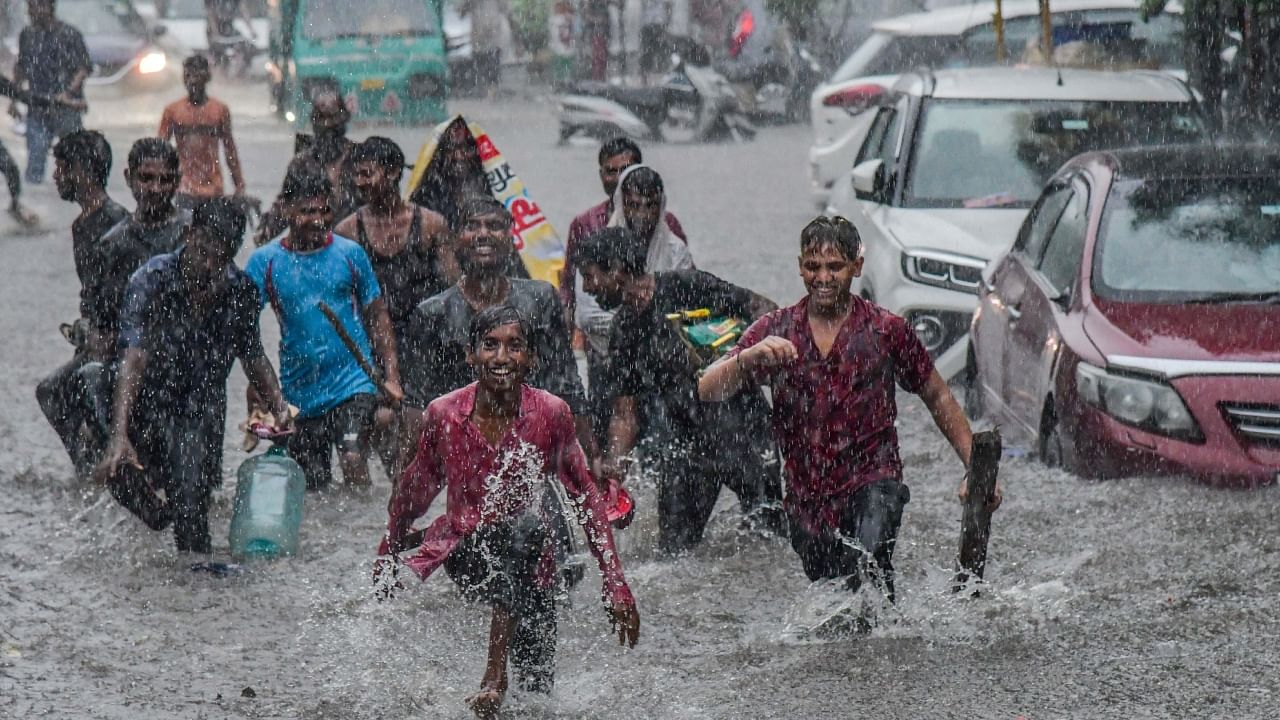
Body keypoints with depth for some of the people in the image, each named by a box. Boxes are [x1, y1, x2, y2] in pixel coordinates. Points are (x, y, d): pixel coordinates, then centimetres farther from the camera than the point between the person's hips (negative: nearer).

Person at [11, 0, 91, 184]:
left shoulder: (69, 35, -6)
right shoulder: (27, 35, 10)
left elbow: (84, 68, -7)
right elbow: (20, 68, 20)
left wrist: (69, 92, -20)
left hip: (66, 107, -4)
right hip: (37, 110, 4)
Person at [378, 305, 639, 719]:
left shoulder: (550, 414, -9)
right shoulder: (444, 414, -7)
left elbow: (586, 498, -3)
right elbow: (414, 491, 10)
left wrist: (616, 587, -6)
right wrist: (387, 557, 22)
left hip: (527, 563, 1)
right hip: (463, 550, -1)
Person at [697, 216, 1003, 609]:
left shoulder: (887, 330, 1)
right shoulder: (774, 331, 3)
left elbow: (938, 399, 11)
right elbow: (707, 390, -6)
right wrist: (749, 357, -28)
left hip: (873, 480, -3)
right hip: (807, 497, 3)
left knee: (868, 559, -32)